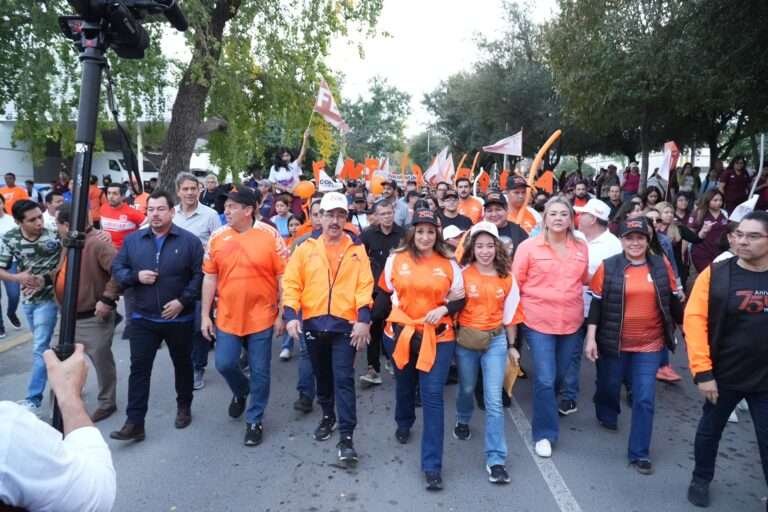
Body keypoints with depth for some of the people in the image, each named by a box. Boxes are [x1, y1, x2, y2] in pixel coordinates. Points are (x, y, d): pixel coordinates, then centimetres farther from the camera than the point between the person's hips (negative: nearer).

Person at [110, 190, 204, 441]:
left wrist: (183, 301, -17)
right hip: (142, 318, 2)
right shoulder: (133, 239, 2)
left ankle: (184, 407, 36)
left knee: (182, 365, 15)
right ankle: (134, 423, 9)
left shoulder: (189, 241, -7)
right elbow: (117, 268, 6)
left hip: (179, 319, -2)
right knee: (139, 369, 2)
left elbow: (199, 275, -9)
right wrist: (136, 276, -15)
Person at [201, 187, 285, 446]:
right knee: (224, 364, 6)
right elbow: (210, 278, 5)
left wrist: (281, 315, -5)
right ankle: (241, 390, 40)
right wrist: (205, 315, 3)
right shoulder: (217, 238, 0)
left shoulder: (270, 237, -9)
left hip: (261, 318, -2)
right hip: (227, 317, 3)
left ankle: (254, 420, 25)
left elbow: (283, 278, -5)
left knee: (260, 372, 6)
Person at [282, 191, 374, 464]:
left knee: (344, 379, -4)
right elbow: (291, 283, -1)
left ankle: (346, 436, 2)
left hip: (345, 324, -2)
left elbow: (365, 286, -6)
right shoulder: (306, 248, 2)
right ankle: (327, 417, 40)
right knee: (322, 375, 19)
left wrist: (363, 319, -15)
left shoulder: (357, 249, 0)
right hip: (314, 323, 3)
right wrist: (291, 314, -12)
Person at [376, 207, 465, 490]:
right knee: (404, 385, 23)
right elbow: (384, 294, 7)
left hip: (438, 337, -2)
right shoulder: (396, 259, -3)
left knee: (432, 396, -5)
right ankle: (403, 423, 56)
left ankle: (432, 465, 4)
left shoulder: (449, 263, -3)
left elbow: (459, 300, 3)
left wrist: (444, 310, -16)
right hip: (399, 332, 2)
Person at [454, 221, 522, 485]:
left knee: (494, 400, -4)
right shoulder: (464, 273, -8)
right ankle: (463, 421, 54)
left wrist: (511, 345, 8)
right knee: (467, 388, 21)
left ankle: (496, 460, 4)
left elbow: (511, 312, 6)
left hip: (496, 340, 0)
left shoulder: (507, 276, -1)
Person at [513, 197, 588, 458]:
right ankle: (545, 433, 10)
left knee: (560, 376, 18)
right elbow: (516, 283, -3)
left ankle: (546, 407, 46)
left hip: (571, 323, 4)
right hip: (539, 322, -4)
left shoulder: (581, 248, 3)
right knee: (545, 379, -5)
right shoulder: (529, 246, -7)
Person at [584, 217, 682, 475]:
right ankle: (607, 416, 50)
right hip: (613, 343, -1)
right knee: (609, 385, 18)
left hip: (649, 344, 1)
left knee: (644, 399, 1)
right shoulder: (608, 267, -8)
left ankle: (639, 453, 14)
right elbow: (597, 303, -6)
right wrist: (591, 337, -9)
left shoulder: (662, 266, -1)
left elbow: (672, 301, 10)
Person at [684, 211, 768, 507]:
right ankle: (701, 480, 40)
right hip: (722, 375, 0)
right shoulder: (715, 274, -10)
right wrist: (702, 371, -14)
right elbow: (695, 321, -11)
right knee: (710, 430, 17)